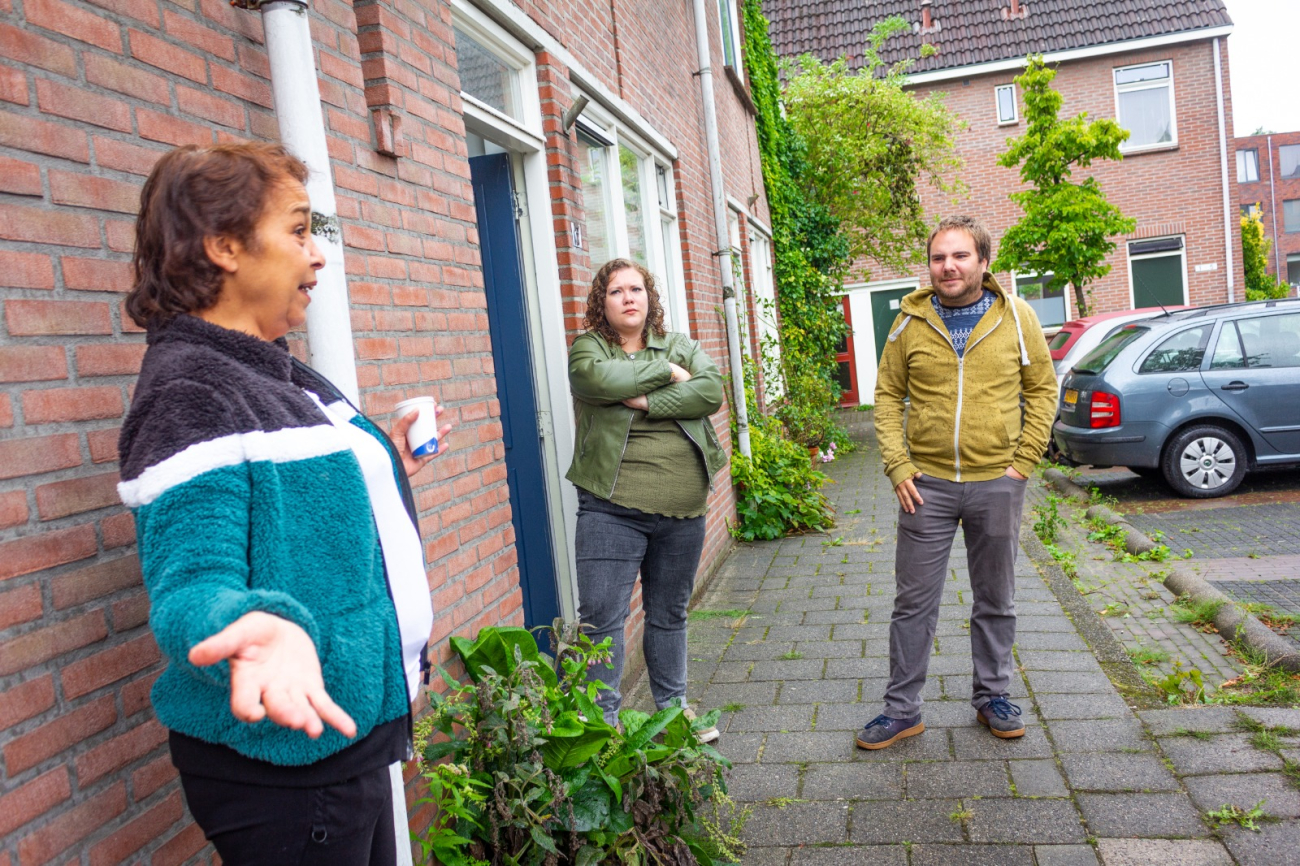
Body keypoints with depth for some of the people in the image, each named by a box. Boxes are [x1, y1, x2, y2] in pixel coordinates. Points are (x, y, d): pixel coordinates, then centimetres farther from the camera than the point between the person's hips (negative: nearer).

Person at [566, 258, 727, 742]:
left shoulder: (681, 346, 11)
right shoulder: (588, 348, 2)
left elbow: (711, 391, -7)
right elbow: (599, 379, -22)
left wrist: (648, 401, -17)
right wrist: (666, 372, -11)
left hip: (682, 510, 4)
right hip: (612, 509, -3)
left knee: (670, 614, 16)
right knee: (601, 618, -6)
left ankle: (672, 705, 32)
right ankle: (603, 720, 8)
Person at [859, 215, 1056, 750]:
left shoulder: (1016, 317, -1)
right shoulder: (911, 321, -1)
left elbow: (1042, 390, 5)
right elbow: (888, 396, 4)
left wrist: (1023, 462, -3)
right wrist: (898, 467, -5)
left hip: (996, 484, 1)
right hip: (927, 484, 0)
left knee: (996, 601, 14)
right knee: (913, 603, 6)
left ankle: (992, 697, 33)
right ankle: (902, 709, 19)